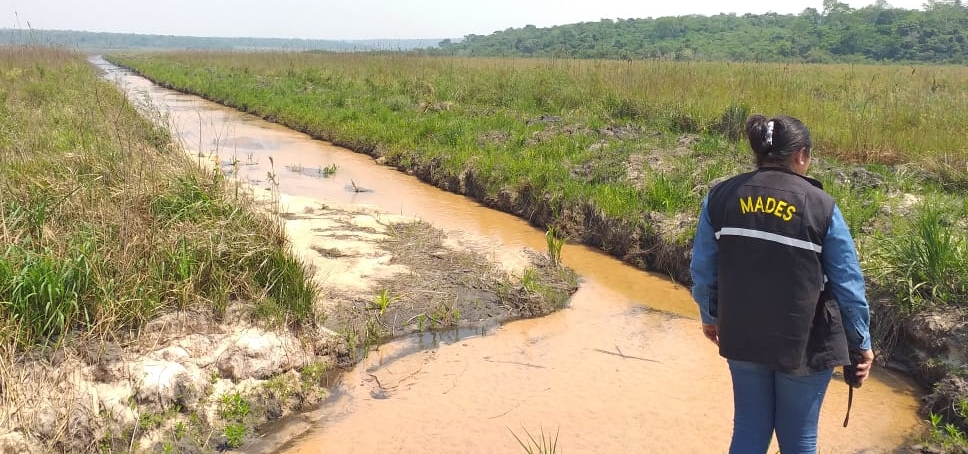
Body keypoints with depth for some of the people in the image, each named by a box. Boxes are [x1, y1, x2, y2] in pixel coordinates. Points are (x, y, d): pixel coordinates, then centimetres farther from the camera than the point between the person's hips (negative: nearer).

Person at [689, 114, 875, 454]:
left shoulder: (720, 197, -3)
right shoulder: (821, 206, -10)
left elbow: (702, 269, 3)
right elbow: (848, 285, -6)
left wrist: (710, 316, 20)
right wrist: (861, 342, 7)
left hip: (741, 337, 3)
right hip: (806, 342, -2)